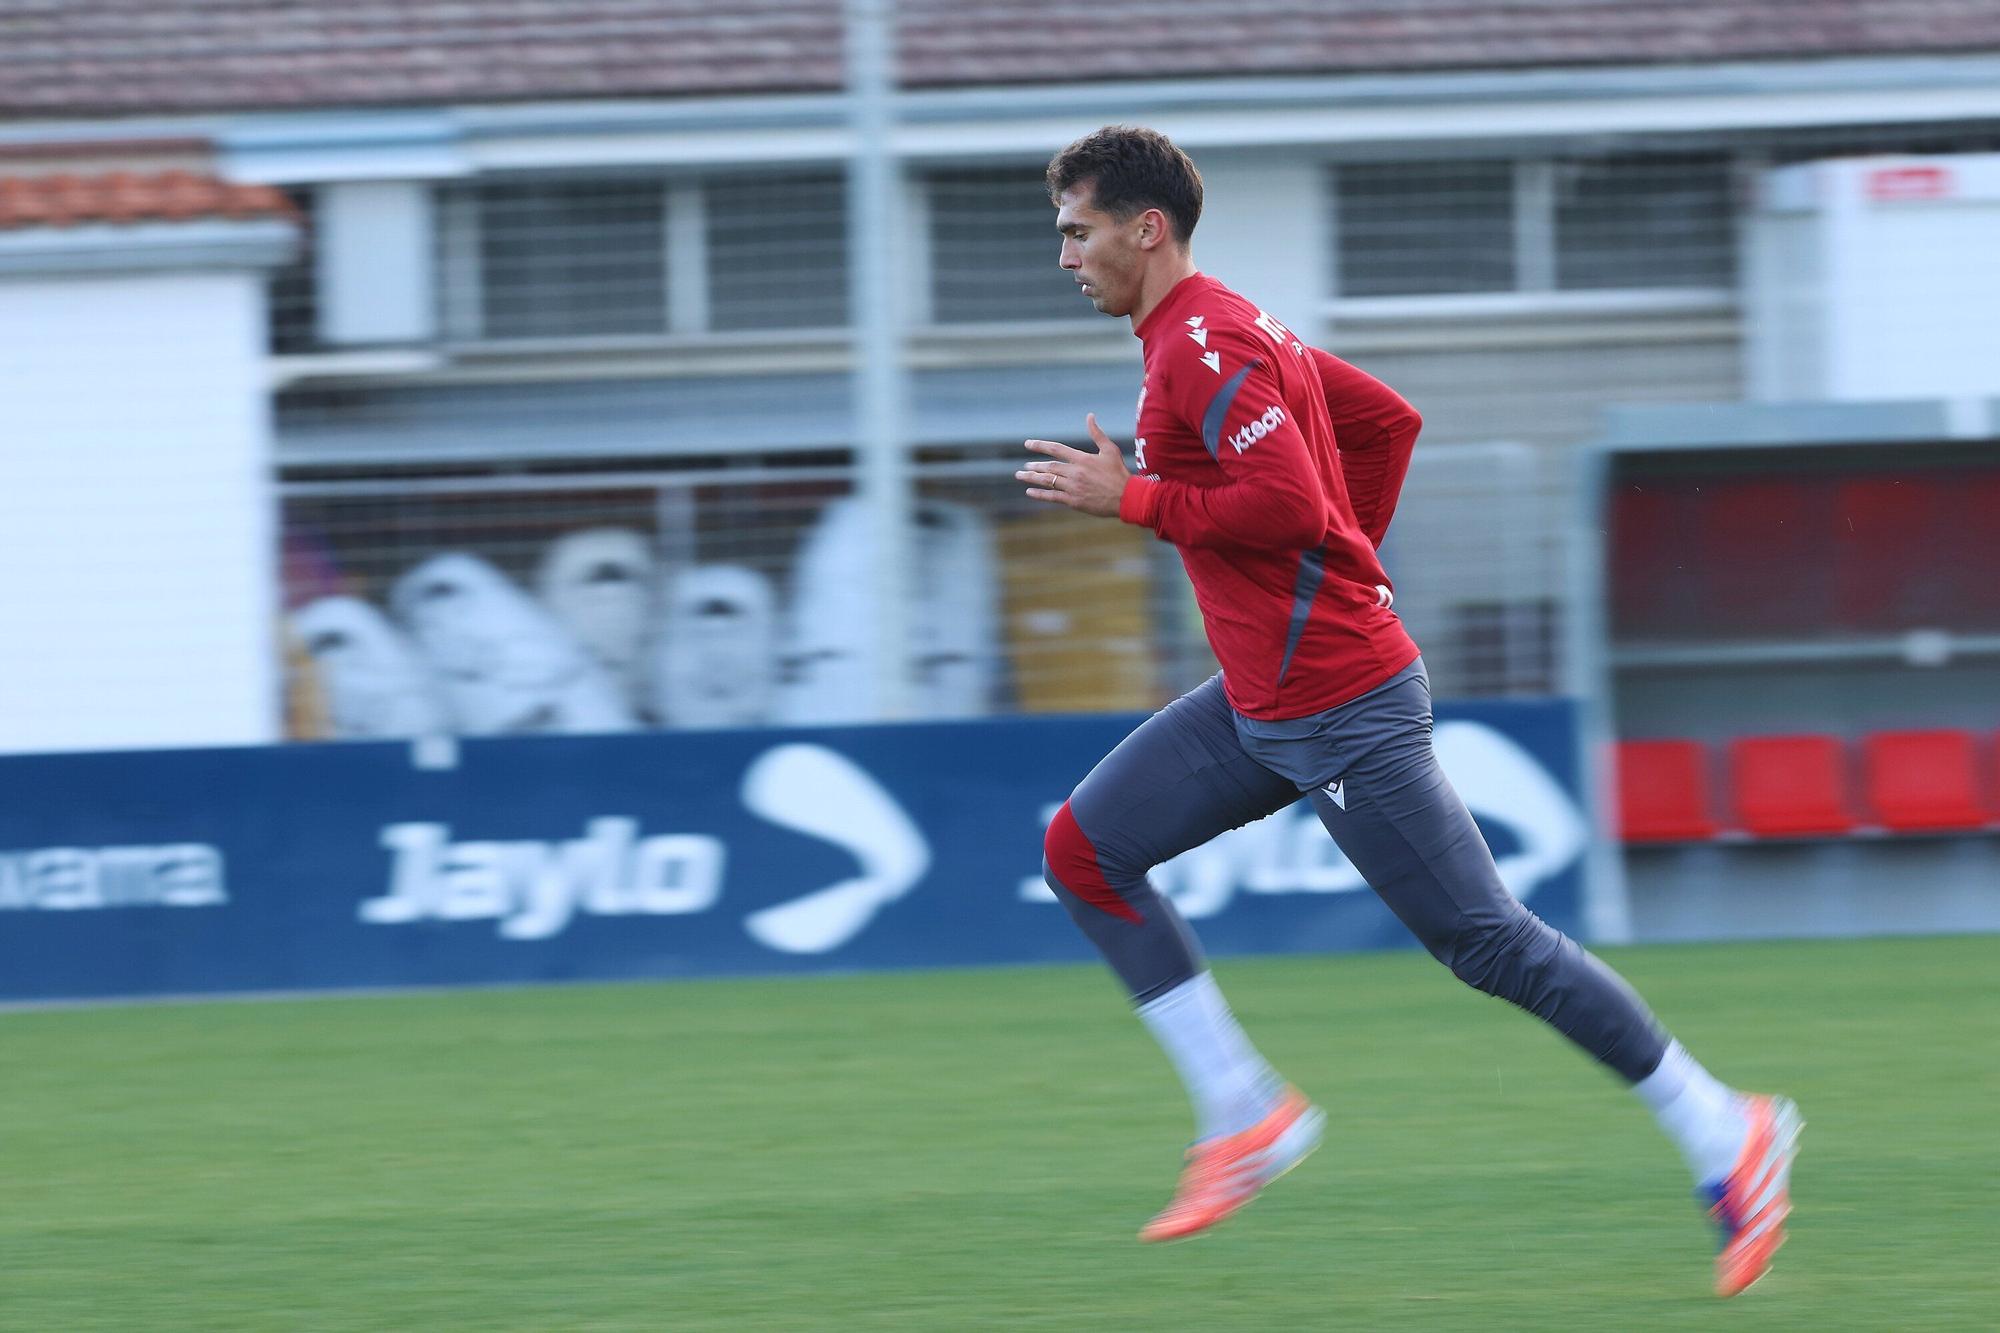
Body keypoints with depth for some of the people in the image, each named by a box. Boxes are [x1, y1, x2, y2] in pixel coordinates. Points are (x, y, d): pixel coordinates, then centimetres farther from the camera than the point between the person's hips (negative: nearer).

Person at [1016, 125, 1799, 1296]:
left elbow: (1286, 501, -27)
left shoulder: (1202, 346, -17)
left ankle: (1725, 1137, 3)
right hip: (1263, 702, 10)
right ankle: (1248, 1115, 5)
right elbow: (1389, 420, 21)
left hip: (1341, 708, -10)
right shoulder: (1228, 330, 14)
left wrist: (1129, 497, -17)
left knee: (1489, 943, -5)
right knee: (1084, 850, 4)